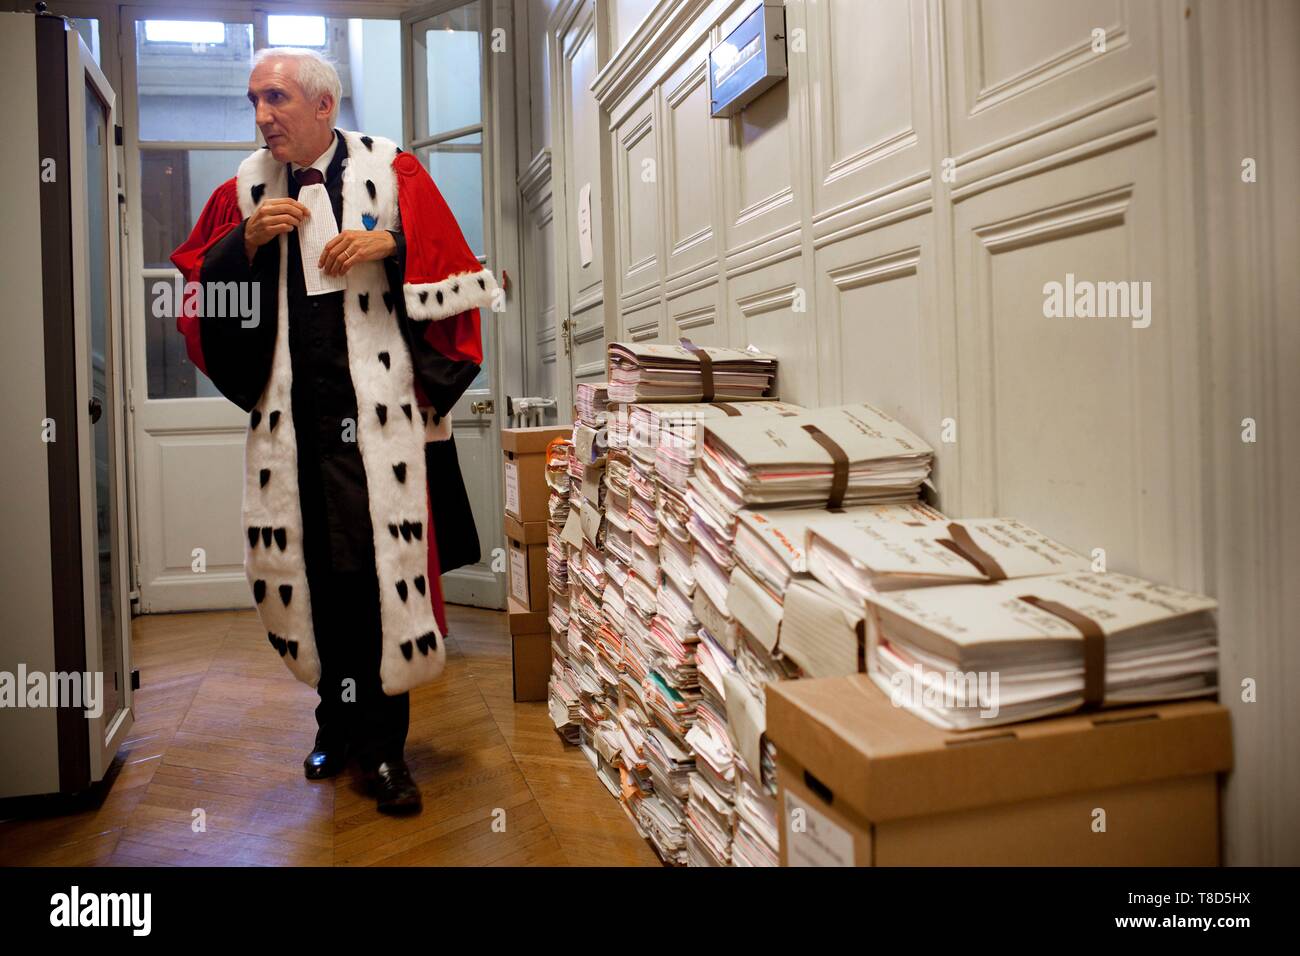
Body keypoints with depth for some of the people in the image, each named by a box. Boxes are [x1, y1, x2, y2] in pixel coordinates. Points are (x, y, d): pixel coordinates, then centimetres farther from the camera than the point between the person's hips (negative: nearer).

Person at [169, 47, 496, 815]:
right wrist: (247, 242, -7)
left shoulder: (393, 173, 4)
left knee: (385, 568, -3)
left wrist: (393, 244, -14)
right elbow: (196, 289, 9)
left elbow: (457, 276, 2)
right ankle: (340, 717, 26)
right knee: (314, 570, 6)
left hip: (380, 409, -2)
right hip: (292, 414, 3)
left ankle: (384, 744, 10)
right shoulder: (244, 191, 11)